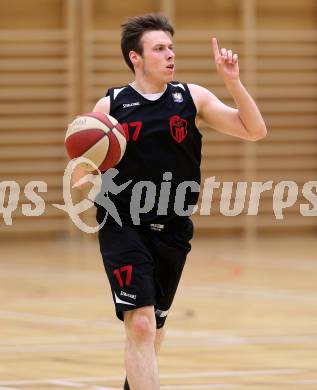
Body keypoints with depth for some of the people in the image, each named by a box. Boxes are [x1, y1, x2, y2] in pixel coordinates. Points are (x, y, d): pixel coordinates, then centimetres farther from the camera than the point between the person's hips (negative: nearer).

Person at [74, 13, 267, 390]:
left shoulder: (192, 98, 2)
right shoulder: (110, 105, -2)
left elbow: (254, 130, -3)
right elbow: (82, 177, 3)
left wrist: (232, 80, -14)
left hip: (172, 230, 3)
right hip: (123, 227, -3)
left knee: (154, 325, 18)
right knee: (140, 324, -18)